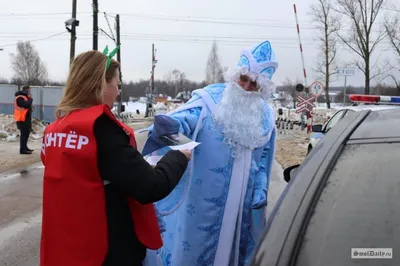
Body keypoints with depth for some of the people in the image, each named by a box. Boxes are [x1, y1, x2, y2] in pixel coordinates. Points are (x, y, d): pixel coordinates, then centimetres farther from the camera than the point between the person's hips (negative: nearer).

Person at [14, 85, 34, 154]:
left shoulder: (24, 97, 18)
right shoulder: (20, 98, -15)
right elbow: (26, 105, -27)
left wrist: (30, 107, 2)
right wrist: (30, 99, -13)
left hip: (26, 118, 10)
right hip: (22, 119, -10)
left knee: (26, 134, 17)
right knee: (24, 134, -11)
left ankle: (25, 147, 28)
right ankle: (22, 149, -10)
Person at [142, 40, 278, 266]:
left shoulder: (266, 116, 5)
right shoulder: (210, 99, -10)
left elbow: (263, 159, 13)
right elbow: (185, 117, -28)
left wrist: (261, 191, 8)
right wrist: (169, 125, -50)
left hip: (241, 200, 4)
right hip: (203, 198, -4)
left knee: (233, 246, 20)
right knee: (192, 246, 7)